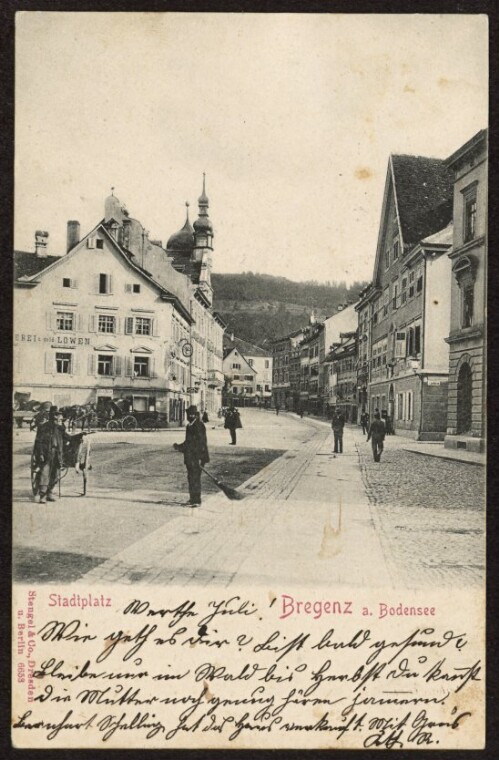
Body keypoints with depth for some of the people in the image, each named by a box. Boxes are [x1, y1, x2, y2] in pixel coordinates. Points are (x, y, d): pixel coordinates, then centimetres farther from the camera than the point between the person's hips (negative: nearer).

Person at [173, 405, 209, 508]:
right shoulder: (189, 426, 15)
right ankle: (192, 499, 24)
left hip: (196, 458, -9)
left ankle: (197, 500, -1)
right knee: (191, 478, 14)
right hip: (189, 457, 9)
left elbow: (201, 442, -17)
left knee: (195, 478, -7)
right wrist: (179, 447, 16)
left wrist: (200, 458, -21)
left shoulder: (199, 426, -12)